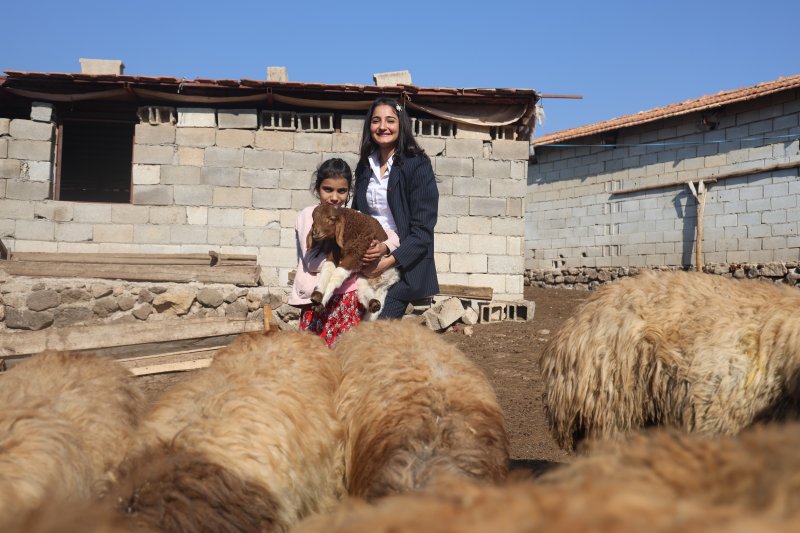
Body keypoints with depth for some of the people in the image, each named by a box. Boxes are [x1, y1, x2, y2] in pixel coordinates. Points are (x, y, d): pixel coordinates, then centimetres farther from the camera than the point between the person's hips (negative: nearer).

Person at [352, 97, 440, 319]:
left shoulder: (418, 165, -6)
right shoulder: (364, 166, 12)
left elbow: (422, 229, -10)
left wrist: (387, 261, -17)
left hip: (403, 266, -5)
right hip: (368, 265, 5)